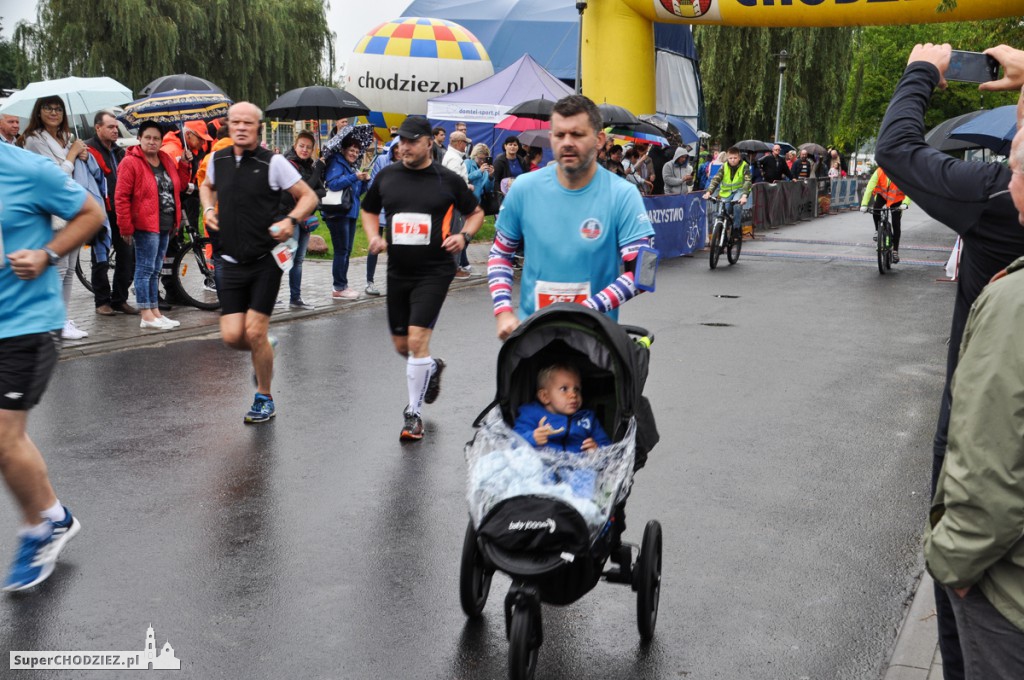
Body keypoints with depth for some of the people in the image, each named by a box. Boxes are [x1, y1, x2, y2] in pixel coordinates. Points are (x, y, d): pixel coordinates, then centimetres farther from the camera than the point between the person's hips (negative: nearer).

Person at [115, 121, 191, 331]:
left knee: (155, 270, 14)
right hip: (145, 225, -8)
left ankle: (155, 312, 22)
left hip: (165, 225, 8)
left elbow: (179, 185, 20)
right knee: (145, 269, -5)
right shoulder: (131, 162, -9)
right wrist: (126, 227, -15)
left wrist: (184, 164, 7)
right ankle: (146, 317, -2)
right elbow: (121, 197, -12)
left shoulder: (166, 160, 13)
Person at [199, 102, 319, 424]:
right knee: (232, 336, -3)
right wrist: (209, 209, 9)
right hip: (231, 262, 4)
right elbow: (207, 186, 28)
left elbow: (308, 197, -2)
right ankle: (265, 351, 33)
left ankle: (264, 399, 14)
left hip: (265, 261, -4)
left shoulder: (273, 162, -8)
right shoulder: (218, 159, 6)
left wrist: (290, 220, -20)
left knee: (254, 333, -7)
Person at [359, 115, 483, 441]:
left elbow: (476, 212, 9)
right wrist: (374, 237, 0)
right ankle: (432, 367, 47)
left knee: (417, 340, -14)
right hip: (398, 271, 5)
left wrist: (463, 236, -10)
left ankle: (413, 413, 2)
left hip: (435, 271, -4)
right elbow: (369, 210, 19)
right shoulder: (386, 176, 4)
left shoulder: (448, 179, -4)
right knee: (401, 345, 12)